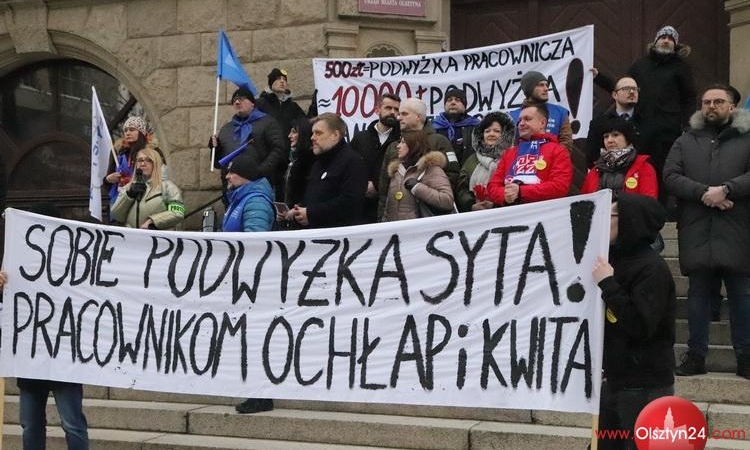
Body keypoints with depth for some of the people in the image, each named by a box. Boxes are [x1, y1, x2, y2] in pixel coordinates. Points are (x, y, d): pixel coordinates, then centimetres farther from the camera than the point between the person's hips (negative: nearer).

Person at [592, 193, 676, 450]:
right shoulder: (618, 258, 10)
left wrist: (608, 284, -23)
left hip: (645, 385, -8)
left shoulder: (652, 268, -15)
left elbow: (641, 325, -26)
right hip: (614, 378, 8)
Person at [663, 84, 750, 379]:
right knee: (698, 295, 7)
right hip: (697, 234, 2)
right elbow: (670, 176, 1)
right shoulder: (685, 141, 14)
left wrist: (726, 190, -17)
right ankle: (695, 355, 15)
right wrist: (703, 193, -13)